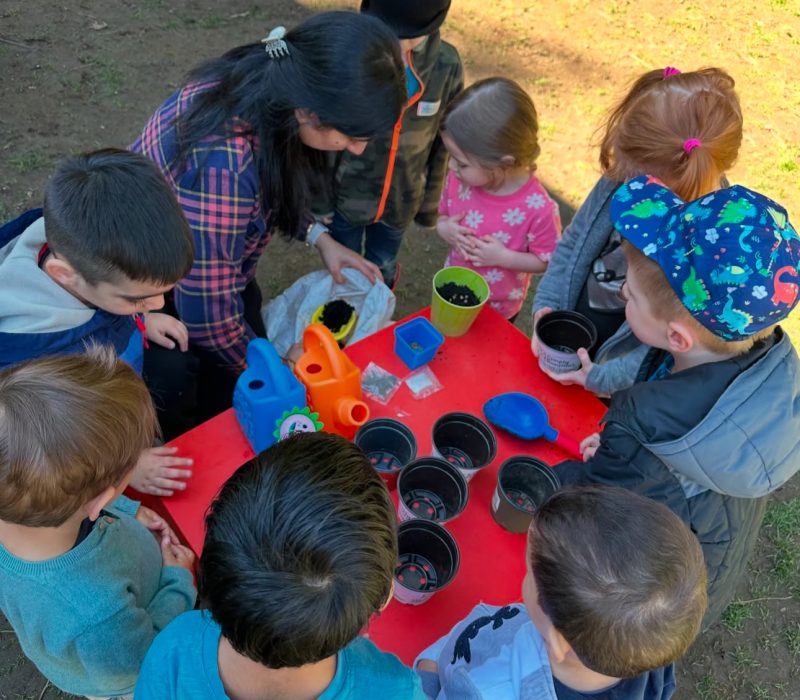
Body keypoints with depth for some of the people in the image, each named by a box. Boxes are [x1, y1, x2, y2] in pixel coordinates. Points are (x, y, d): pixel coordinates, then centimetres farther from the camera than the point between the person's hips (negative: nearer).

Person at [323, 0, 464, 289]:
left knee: (382, 268, 25)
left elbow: (443, 142, -2)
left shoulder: (447, 65, -16)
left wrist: (431, 200, 6)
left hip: (402, 200, 2)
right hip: (345, 196, -2)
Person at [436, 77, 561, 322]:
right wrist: (445, 230, -22)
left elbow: (549, 261, -18)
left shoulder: (538, 209, -33)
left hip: (498, 310, -4)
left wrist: (504, 257, -30)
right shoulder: (460, 178, -19)